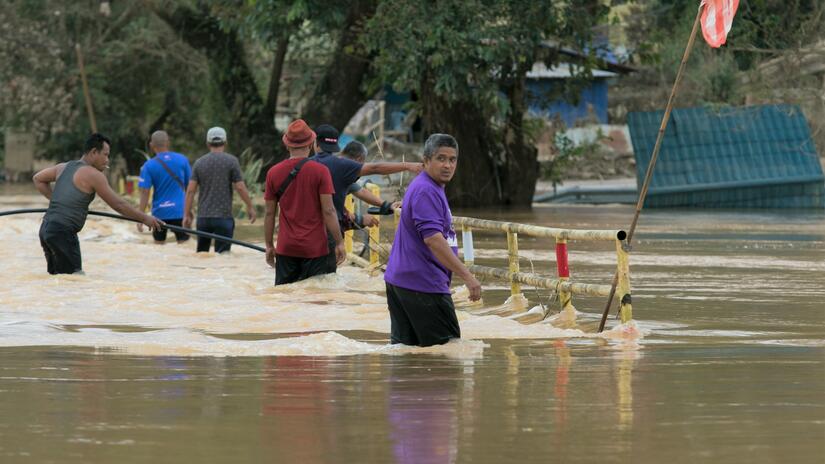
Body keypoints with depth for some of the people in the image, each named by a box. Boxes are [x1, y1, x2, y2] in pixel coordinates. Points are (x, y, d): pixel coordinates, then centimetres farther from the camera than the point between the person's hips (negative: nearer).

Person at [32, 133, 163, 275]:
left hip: (46, 229, 9)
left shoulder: (64, 167, 17)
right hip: (62, 231, -9)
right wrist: (145, 218, 0)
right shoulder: (93, 175, -8)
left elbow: (38, 179, 31)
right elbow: (118, 204, -8)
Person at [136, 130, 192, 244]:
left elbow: (145, 193, -10)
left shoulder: (148, 166, -6)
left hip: (160, 212, 0)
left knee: (159, 244, 15)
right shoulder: (182, 160, -1)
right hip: (180, 210, 0)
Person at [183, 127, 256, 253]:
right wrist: (250, 207, 5)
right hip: (224, 216, -3)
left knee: (201, 252, 14)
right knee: (222, 253, -4)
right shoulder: (231, 161, -4)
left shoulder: (200, 162, 5)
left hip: (203, 217, 3)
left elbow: (191, 190, 0)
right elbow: (240, 187, -7)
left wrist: (187, 214, 5)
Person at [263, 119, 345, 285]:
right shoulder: (320, 171, -7)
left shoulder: (273, 173, 2)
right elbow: (328, 211, -9)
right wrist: (339, 243, -2)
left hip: (286, 248, 2)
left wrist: (269, 246, 14)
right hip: (315, 248, -2)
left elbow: (270, 213, 6)